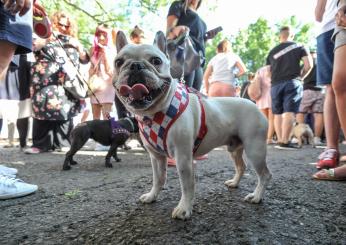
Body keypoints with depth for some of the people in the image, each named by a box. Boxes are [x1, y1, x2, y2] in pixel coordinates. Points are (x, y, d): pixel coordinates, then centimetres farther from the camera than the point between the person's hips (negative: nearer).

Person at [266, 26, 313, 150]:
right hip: (292, 82, -3)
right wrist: (301, 76, 15)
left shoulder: (272, 51, 19)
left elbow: (269, 70, 19)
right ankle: (285, 141, -19)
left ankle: (279, 140, 6)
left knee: (278, 113, 8)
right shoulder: (299, 47, 10)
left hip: (276, 85, 3)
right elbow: (308, 65, 1)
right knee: (289, 112, -10)